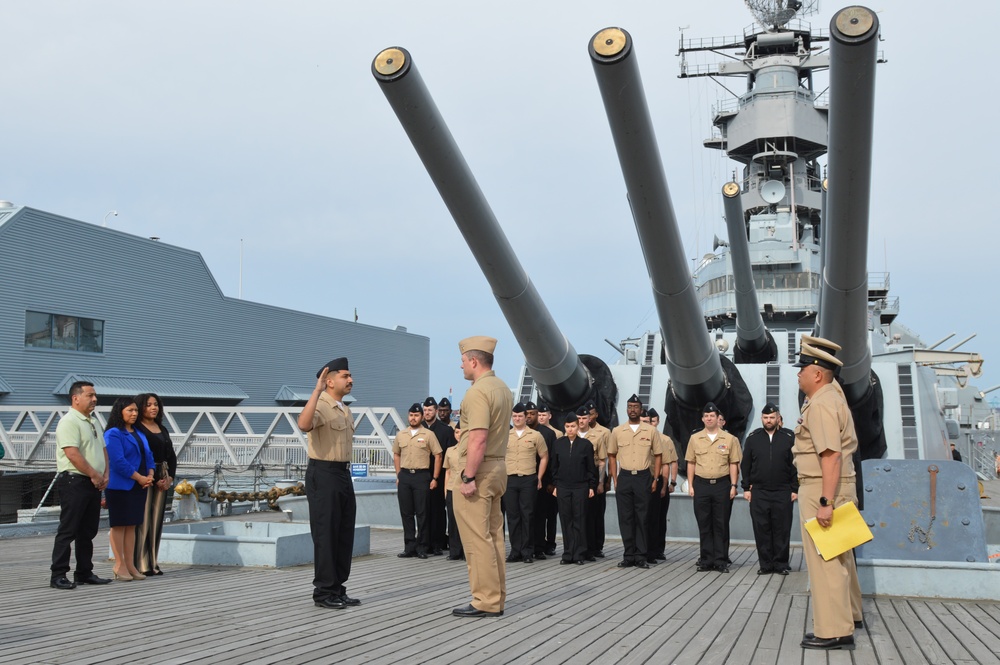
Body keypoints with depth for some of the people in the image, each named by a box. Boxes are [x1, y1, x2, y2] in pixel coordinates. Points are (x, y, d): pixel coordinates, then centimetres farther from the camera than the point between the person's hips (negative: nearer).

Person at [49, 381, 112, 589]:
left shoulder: (92, 422, 18)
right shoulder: (69, 421, -12)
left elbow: (102, 450, 20)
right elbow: (72, 453, -20)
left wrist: (105, 474, 5)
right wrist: (94, 475, -15)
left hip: (93, 484, 9)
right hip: (74, 481, -9)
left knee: (88, 531, 12)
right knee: (68, 531, -6)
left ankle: (84, 573, 19)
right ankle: (58, 576, -1)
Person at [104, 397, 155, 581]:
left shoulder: (139, 434, 16)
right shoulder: (113, 434, -10)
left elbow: (148, 456, 15)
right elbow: (118, 462, -18)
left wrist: (150, 475, -3)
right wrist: (140, 478, -16)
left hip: (139, 487, 8)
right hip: (120, 486, -8)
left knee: (132, 526, 10)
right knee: (119, 525, -1)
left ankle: (130, 565, 14)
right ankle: (119, 566, 5)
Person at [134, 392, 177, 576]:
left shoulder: (162, 429, 18)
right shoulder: (136, 429, -4)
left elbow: (172, 456, 17)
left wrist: (170, 477, 3)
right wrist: (153, 479, -12)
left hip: (162, 478, 7)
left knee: (157, 521, 7)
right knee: (143, 520, -7)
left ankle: (153, 562, 12)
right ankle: (141, 565, -4)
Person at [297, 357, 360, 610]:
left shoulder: (347, 411, 16)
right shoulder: (320, 406, -13)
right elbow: (304, 424, -35)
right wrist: (317, 390, -34)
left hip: (344, 474, 9)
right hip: (323, 475, -9)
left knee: (345, 534, 11)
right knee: (325, 535, -3)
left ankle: (337, 588, 21)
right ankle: (324, 592, 6)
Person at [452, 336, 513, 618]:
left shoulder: (478, 391, -16)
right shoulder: (502, 388, 15)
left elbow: (479, 439, -23)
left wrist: (468, 477, -21)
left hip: (478, 470, -10)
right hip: (498, 467, 10)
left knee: (477, 538, -5)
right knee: (493, 536, 12)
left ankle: (485, 602, -2)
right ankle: (496, 599, 18)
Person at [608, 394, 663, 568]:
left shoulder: (651, 431, 2)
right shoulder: (617, 431, 6)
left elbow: (658, 455, 6)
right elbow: (612, 456, 11)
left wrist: (655, 479, 0)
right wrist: (614, 479, 4)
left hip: (643, 477, -1)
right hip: (624, 477, 2)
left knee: (642, 518, 1)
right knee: (625, 518, 4)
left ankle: (641, 556, 8)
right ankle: (629, 555, 12)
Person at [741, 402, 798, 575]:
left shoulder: (789, 437, 2)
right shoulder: (753, 438, 7)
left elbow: (796, 465, 1)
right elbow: (745, 465, 8)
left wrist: (795, 489, -3)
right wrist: (746, 488, 3)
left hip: (783, 492, -1)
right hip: (759, 492, 2)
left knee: (782, 529, 3)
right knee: (761, 530, 4)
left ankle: (781, 563, 13)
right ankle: (766, 564, 12)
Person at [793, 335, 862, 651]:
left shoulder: (821, 405, -19)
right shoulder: (832, 394, 13)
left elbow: (831, 455, -27)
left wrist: (825, 502, -29)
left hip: (822, 489, -11)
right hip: (835, 488, 11)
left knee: (824, 558, -6)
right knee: (839, 555, 20)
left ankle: (834, 631, -2)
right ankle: (849, 614, 34)